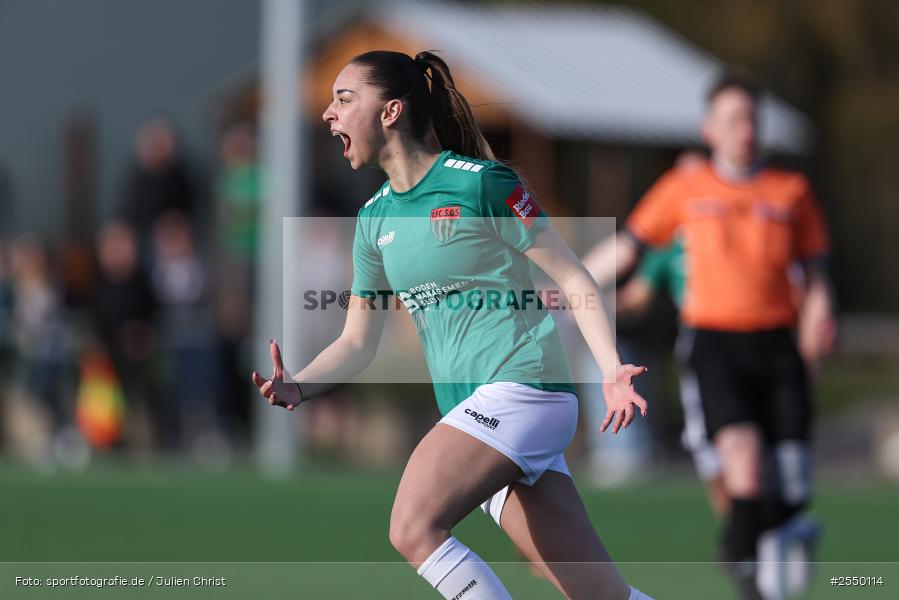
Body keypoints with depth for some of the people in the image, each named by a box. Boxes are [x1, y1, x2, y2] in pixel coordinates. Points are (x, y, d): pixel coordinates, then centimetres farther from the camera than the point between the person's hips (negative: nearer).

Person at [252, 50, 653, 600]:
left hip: (520, 388, -7)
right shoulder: (374, 219, 15)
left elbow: (574, 279, -4)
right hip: (477, 412, 7)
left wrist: (613, 372, -16)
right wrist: (297, 386, -1)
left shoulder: (479, 182, -5)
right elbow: (358, 342, 18)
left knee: (413, 527, -23)